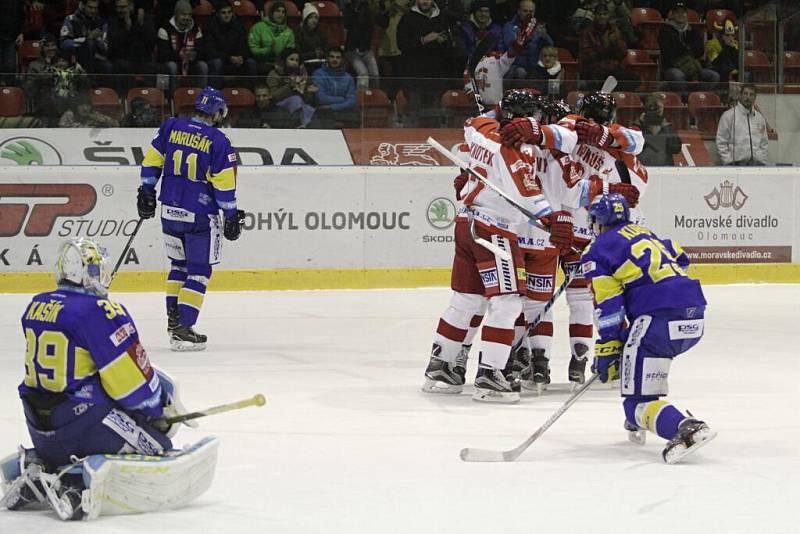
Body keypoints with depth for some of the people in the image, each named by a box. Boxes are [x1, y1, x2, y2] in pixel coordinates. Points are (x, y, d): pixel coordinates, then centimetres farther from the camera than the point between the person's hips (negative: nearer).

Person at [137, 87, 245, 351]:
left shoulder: (171, 127, 2)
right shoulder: (218, 141, -11)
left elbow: (152, 161, 7)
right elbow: (224, 183, -9)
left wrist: (147, 191, 18)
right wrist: (231, 216, -1)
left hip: (170, 210, 5)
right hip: (200, 215, -5)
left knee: (179, 264, 23)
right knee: (199, 271, 1)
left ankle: (173, 319, 26)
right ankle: (182, 330, -7)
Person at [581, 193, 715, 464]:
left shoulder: (599, 250, 5)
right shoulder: (646, 234, 27)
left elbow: (608, 308, -2)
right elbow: (680, 259, 36)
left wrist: (606, 352, 1)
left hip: (660, 320, -8)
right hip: (695, 319, 8)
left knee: (639, 401, -6)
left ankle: (687, 429, -33)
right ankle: (637, 422, 35)